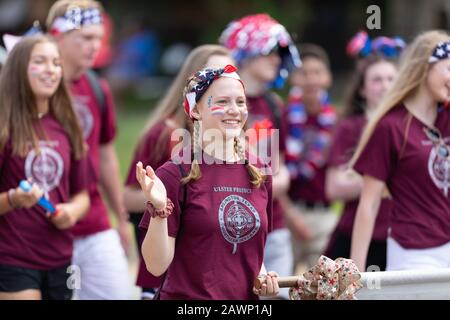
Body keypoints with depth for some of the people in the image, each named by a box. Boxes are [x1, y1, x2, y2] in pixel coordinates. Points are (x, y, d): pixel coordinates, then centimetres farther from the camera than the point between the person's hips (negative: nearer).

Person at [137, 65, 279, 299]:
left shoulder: (259, 174, 3)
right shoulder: (176, 174, -12)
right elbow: (157, 266, -14)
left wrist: (263, 274, -1)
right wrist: (158, 210, -27)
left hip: (247, 298, 5)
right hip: (187, 296, -5)